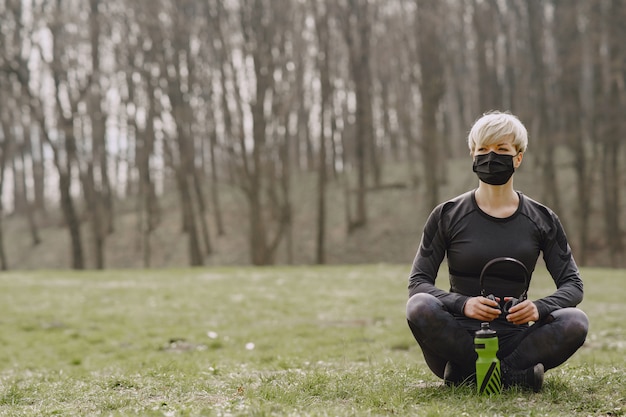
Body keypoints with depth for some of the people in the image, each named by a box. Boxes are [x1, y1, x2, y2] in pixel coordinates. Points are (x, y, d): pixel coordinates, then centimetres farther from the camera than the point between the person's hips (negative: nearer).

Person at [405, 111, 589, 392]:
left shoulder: (541, 220, 8)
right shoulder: (447, 216, 3)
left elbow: (572, 284, 5)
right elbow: (417, 282, -2)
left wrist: (539, 308, -19)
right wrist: (463, 304, -24)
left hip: (514, 339, 2)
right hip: (459, 335, -2)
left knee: (575, 321, -25)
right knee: (420, 307, -31)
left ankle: (468, 373, -25)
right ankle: (514, 375, -26)